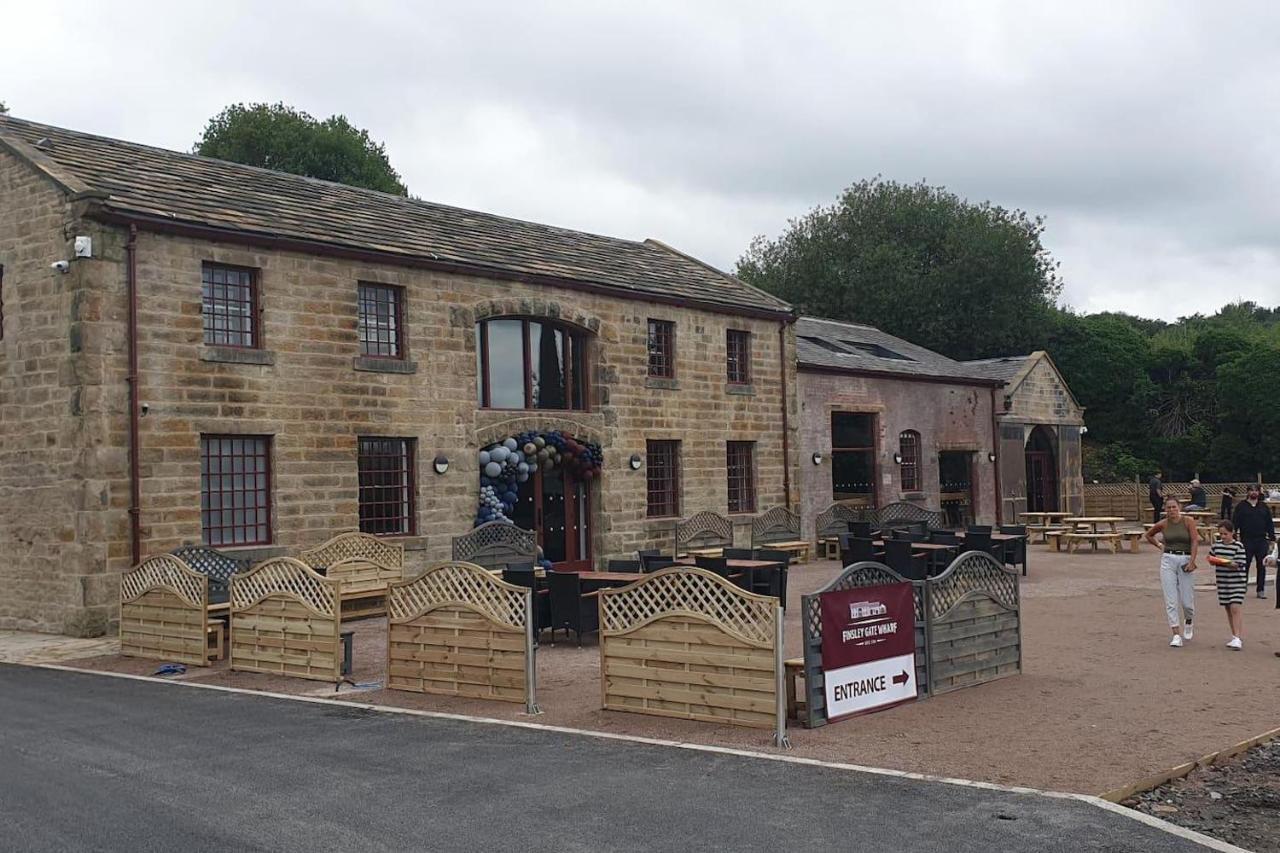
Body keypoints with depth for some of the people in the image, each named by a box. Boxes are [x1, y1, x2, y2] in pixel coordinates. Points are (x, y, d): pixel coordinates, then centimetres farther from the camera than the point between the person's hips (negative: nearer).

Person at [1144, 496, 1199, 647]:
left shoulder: (1188, 521, -3)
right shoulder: (1163, 524, 4)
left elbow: (1195, 541, -10)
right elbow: (1148, 534, 22)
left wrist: (1192, 561, -18)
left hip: (1185, 560, -2)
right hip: (1168, 560, 2)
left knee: (1187, 600, 1)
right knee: (1170, 600, -5)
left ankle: (1189, 622, 36)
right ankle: (1176, 635, -4)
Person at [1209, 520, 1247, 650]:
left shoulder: (1238, 546, -9)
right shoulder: (1217, 545, 6)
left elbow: (1240, 565, -13)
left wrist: (1229, 564, -29)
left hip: (1237, 581, -6)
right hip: (1222, 581, 6)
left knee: (1235, 608, -14)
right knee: (1228, 609, 11)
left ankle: (1238, 638, -14)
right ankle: (1234, 637, 21)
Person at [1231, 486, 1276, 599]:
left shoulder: (1264, 507, 12)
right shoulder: (1241, 506, 2)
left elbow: (1270, 524, 13)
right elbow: (1235, 523, -1)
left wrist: (1272, 539, 7)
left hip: (1262, 541, 3)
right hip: (1246, 541, -3)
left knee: (1262, 566, 4)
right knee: (1244, 566, 0)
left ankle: (1261, 590, 11)